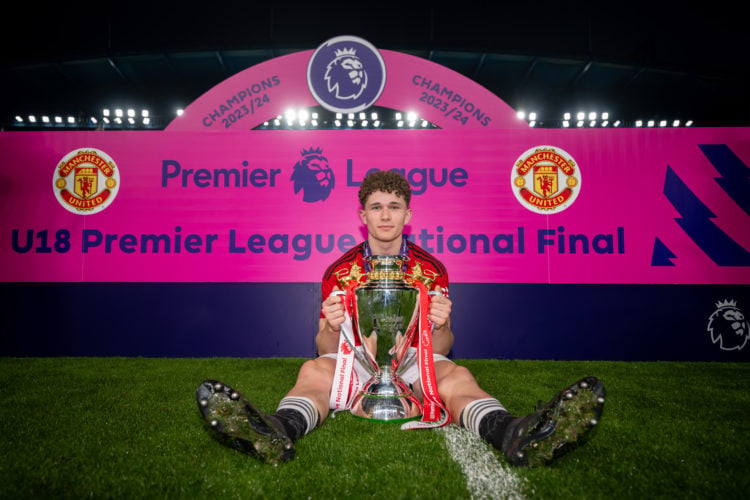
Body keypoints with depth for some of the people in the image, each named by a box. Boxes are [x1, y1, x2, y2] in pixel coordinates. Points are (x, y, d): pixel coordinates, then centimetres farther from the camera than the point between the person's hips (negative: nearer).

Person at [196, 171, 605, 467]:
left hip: (415, 362, 0)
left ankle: (512, 433, -57)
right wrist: (332, 328, -23)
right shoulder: (340, 271, 4)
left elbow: (441, 348, 2)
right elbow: (326, 348, 2)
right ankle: (276, 432, -59)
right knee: (314, 370, -30)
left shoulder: (431, 270, 4)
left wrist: (440, 326, -22)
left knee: (455, 375, -31)